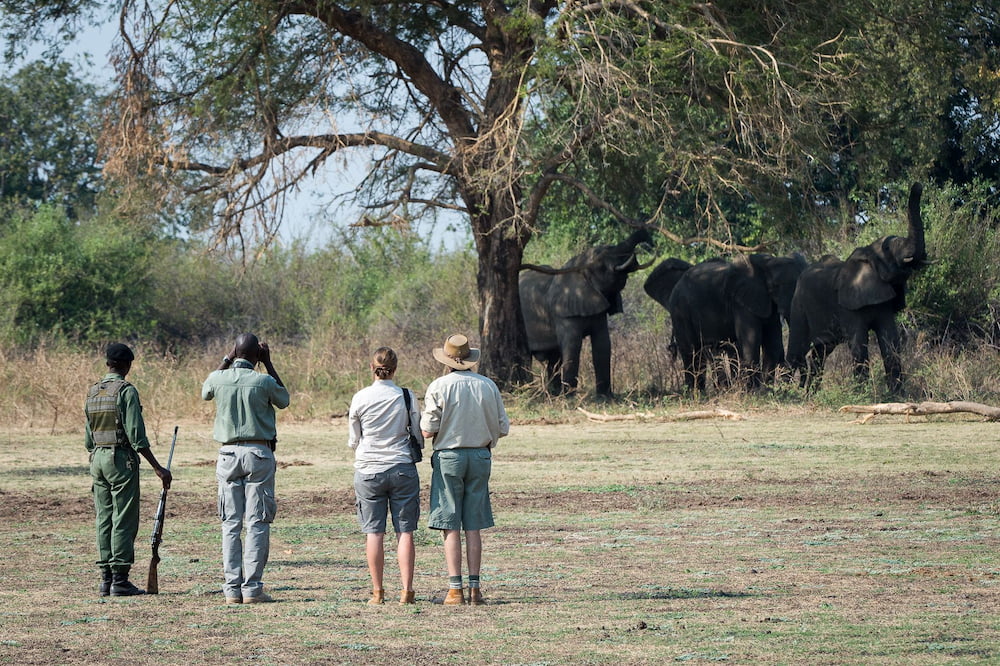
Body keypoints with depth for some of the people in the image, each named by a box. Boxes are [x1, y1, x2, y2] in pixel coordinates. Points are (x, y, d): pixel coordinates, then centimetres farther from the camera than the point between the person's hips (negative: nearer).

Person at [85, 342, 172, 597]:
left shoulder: (93, 392, 11)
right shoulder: (126, 391, -11)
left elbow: (88, 438, 14)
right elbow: (136, 435, -17)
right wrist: (157, 468, -15)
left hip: (98, 458, 7)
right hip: (122, 458, -7)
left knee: (104, 520, 10)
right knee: (124, 521, -4)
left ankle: (106, 579, 10)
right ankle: (120, 580, -6)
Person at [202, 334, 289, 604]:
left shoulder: (219, 379, -1)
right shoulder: (263, 381, -8)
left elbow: (204, 392, 25)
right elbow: (283, 400, 14)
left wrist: (226, 360, 24)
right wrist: (269, 364, 14)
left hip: (228, 454, 3)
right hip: (259, 454, -3)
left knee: (231, 524, 6)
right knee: (257, 523, 0)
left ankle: (232, 588, 2)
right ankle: (252, 588, -5)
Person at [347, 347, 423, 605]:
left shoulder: (360, 398, -4)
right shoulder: (407, 397, -3)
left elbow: (353, 441, 6)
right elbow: (418, 438, 4)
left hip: (368, 469, 0)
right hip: (402, 468, 0)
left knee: (374, 532, 4)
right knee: (405, 531, 3)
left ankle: (377, 592, 4)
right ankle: (406, 590, -2)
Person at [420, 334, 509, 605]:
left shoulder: (439, 387, -9)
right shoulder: (488, 386, 3)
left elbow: (427, 431, -10)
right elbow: (502, 428, 6)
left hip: (449, 457, -3)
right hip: (480, 457, 3)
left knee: (451, 527, -1)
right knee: (473, 527, 8)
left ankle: (455, 590, -5)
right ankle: (475, 588, 5)